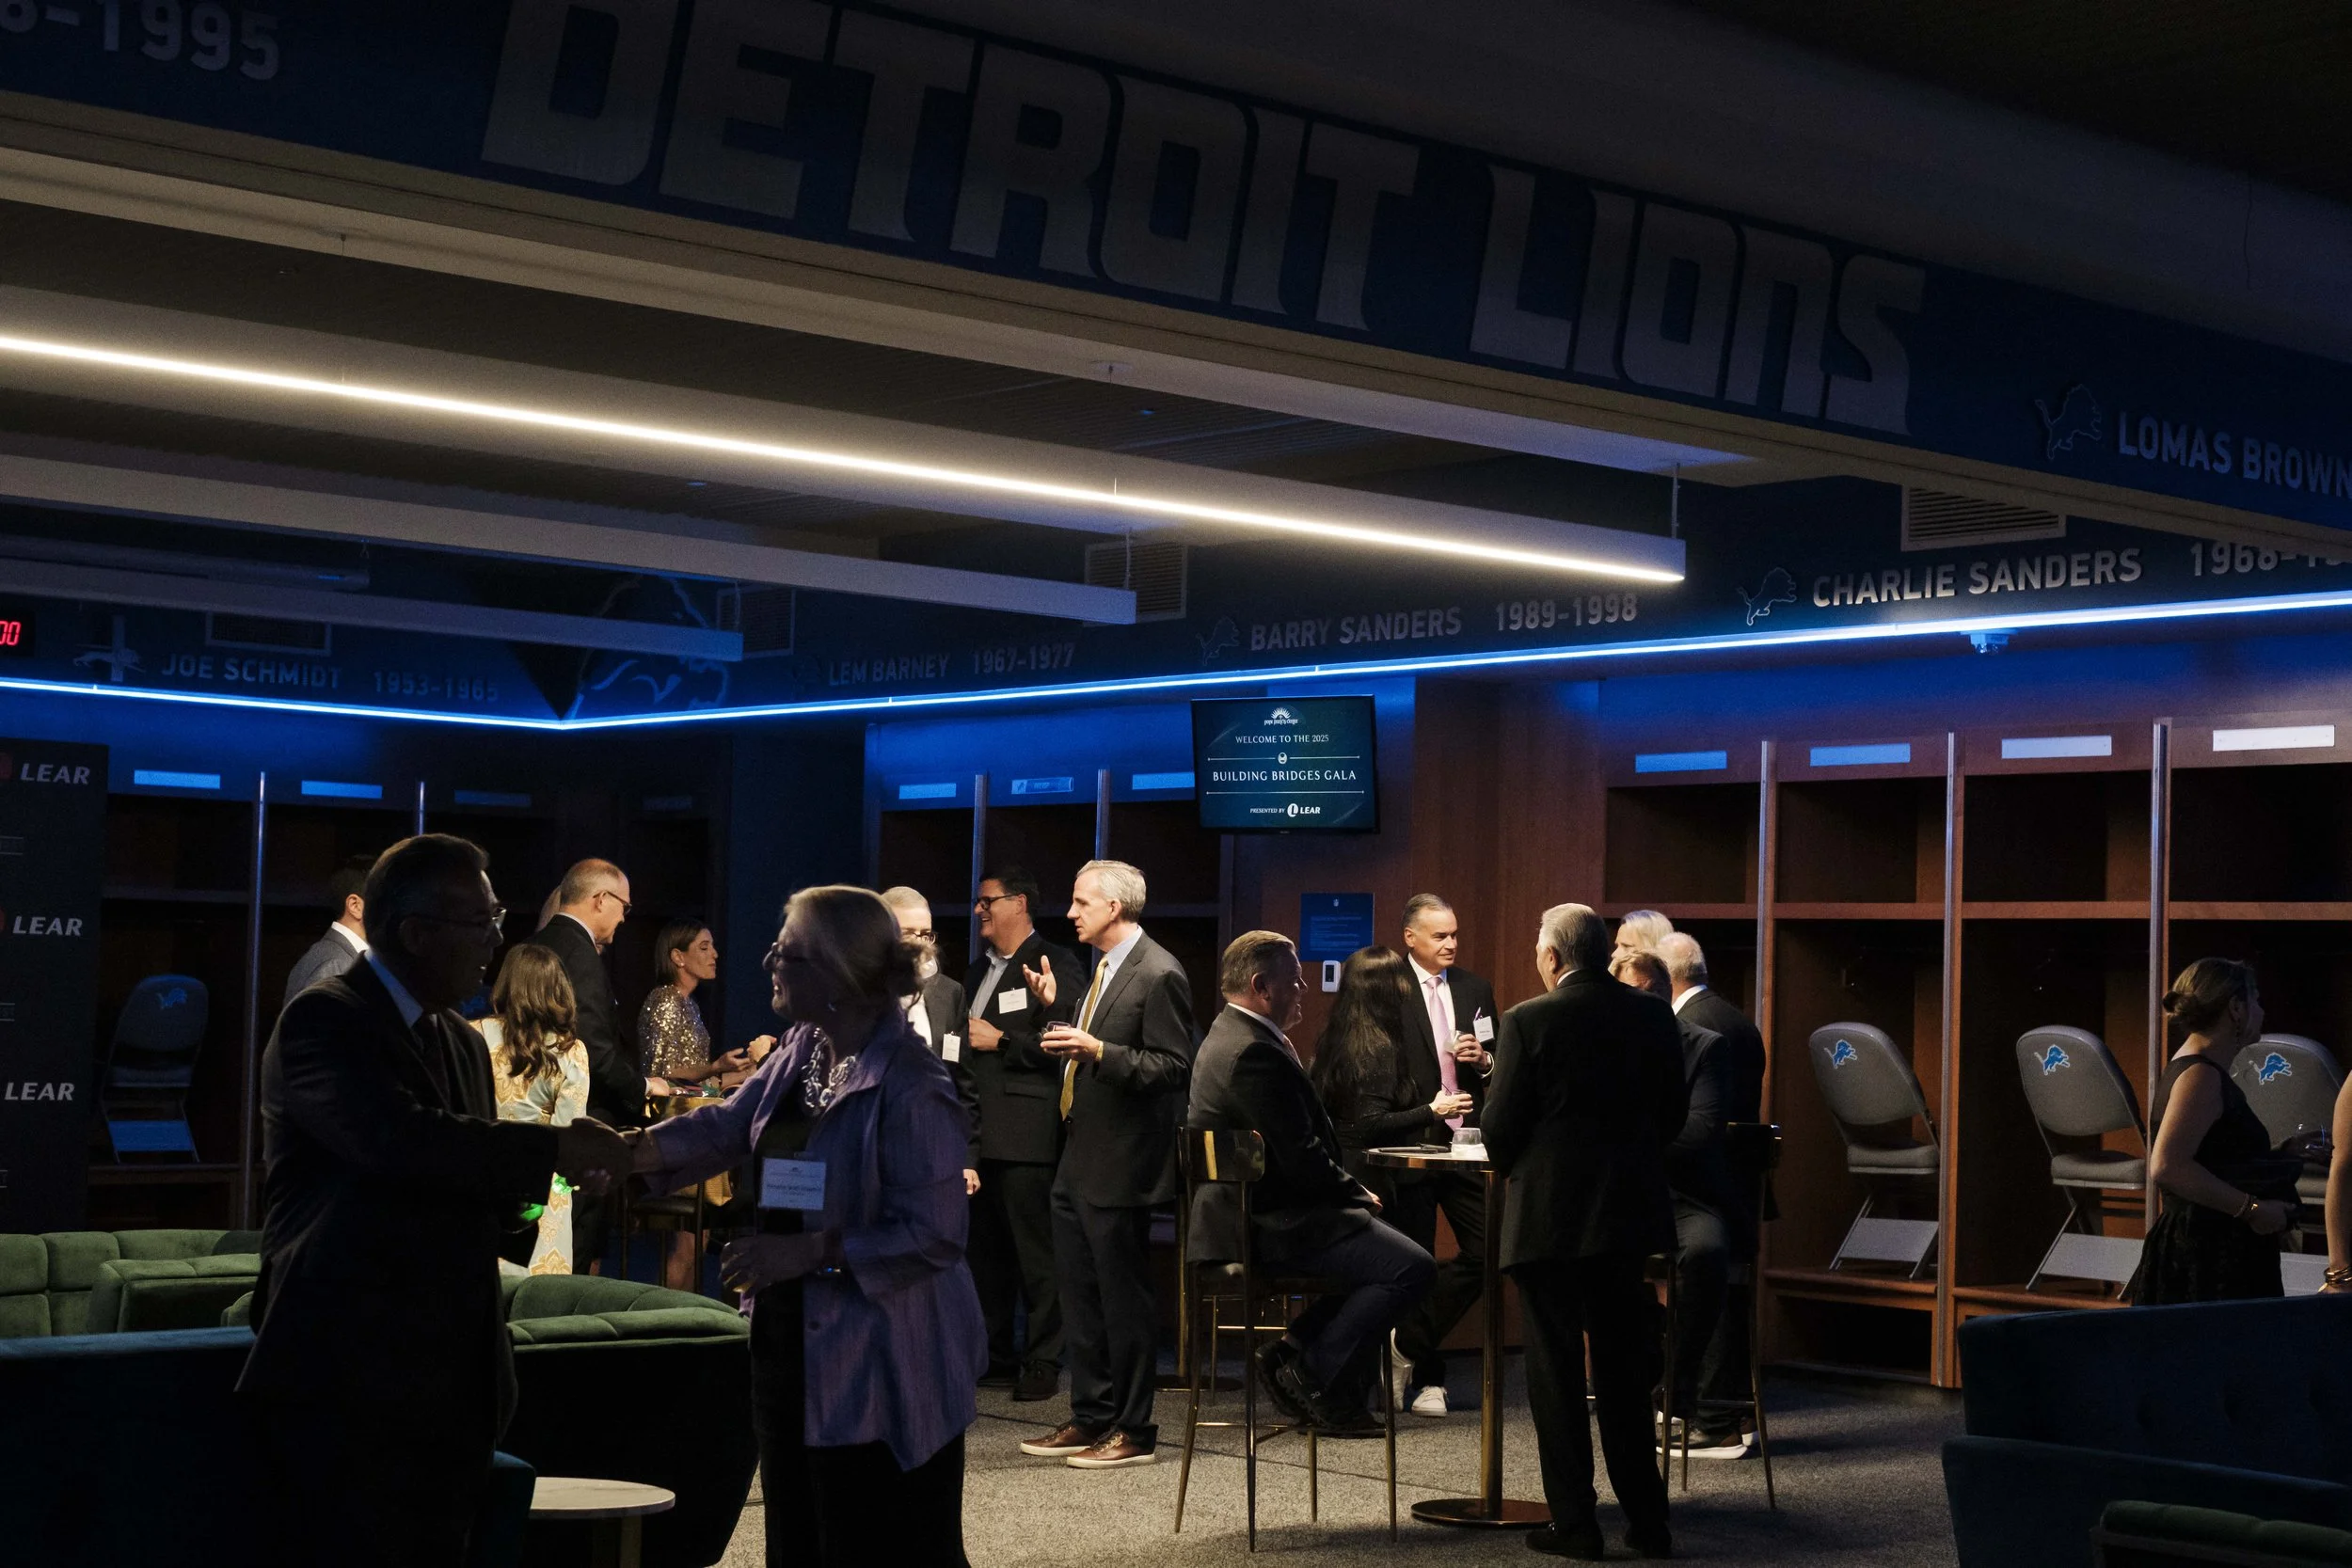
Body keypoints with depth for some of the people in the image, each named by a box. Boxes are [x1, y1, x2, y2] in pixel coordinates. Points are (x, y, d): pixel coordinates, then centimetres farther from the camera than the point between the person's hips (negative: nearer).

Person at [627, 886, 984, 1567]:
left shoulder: (912, 1089, -24)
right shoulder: (801, 1049, 5)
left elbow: (933, 1237, -24)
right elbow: (729, 1126, 4)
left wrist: (814, 1251, -26)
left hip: (880, 1369, -9)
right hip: (795, 1342, 9)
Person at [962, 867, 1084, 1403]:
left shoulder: (1055, 965, -6)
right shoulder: (979, 970, 21)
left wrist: (1000, 1041, -14)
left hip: (1026, 1132, -8)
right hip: (980, 1132, 8)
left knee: (1036, 1252, -4)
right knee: (986, 1249, 12)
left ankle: (1043, 1361, 2)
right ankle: (994, 1354, 20)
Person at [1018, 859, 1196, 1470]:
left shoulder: (1158, 975, -16)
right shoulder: (1104, 969, 13)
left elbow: (1172, 1068, -20)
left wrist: (1098, 1049, -28)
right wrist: (1057, 1003, 13)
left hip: (1120, 1166, -10)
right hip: (1079, 1160, 10)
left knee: (1125, 1297, -1)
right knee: (1080, 1297, 16)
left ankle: (1133, 1432, 9)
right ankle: (1090, 1418, 26)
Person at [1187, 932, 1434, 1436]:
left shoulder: (1228, 1037, 15)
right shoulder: (1255, 1053, -20)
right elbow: (1302, 1161, -22)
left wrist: (1351, 1190, 7)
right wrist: (1357, 1194, -4)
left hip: (1244, 1214, 11)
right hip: (1271, 1225, -11)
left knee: (1378, 1246, 21)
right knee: (1410, 1268, -16)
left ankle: (1294, 1351, 14)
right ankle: (1313, 1376, -8)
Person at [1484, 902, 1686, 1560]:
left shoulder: (1529, 1021, -12)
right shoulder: (1653, 1015, 2)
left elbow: (1499, 1128, -9)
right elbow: (1672, 1115, 8)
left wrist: (1513, 1165, 12)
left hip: (1549, 1216, -4)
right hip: (1628, 1212, 5)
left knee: (1556, 1372, 4)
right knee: (1625, 1370, 14)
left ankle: (1574, 1523, 5)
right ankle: (1647, 1520, 17)